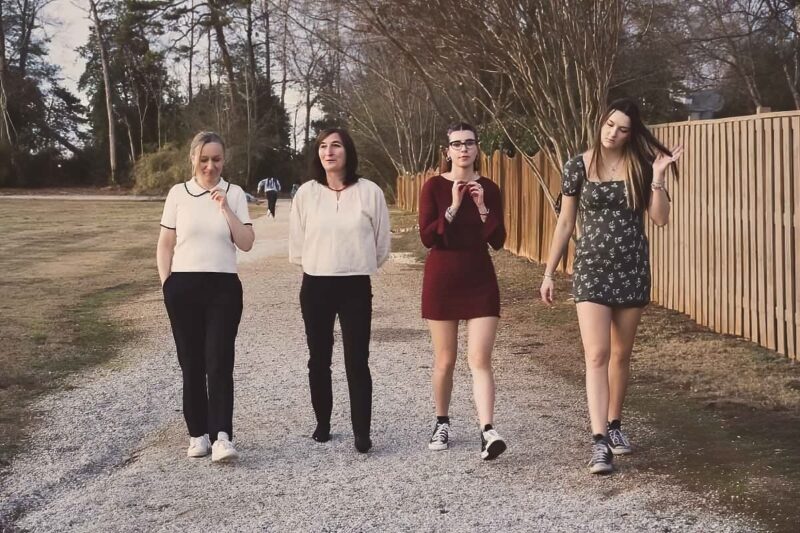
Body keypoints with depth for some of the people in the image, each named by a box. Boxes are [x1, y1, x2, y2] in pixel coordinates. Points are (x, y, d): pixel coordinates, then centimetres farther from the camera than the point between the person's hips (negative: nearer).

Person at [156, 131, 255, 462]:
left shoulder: (234, 194, 4)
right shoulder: (178, 194, 4)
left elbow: (247, 244, -3)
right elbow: (165, 245, 7)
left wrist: (226, 209, -13)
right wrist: (167, 284, 0)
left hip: (223, 287, -1)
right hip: (184, 287, 1)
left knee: (219, 362, -9)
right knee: (192, 363, 6)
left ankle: (222, 437, -15)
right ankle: (198, 434, 14)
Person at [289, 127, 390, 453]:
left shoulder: (369, 192, -6)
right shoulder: (306, 193, -3)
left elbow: (381, 245, 4)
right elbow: (296, 246, 7)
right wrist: (317, 264, 12)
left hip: (356, 286, -2)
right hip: (315, 286, 2)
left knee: (357, 361, -4)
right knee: (319, 359, 11)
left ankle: (362, 432, 0)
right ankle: (322, 423, 25)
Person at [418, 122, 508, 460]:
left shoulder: (488, 188, 3)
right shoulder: (434, 186, -3)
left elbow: (498, 241, -2)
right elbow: (427, 237, -12)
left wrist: (482, 207, -15)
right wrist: (454, 207, -21)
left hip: (480, 280, 1)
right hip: (442, 280, -1)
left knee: (480, 360, -8)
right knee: (445, 360, 8)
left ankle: (487, 432, -16)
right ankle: (442, 424, 25)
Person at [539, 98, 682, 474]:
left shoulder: (640, 165, 0)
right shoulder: (579, 166, -2)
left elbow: (660, 218, -3)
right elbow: (565, 222, 4)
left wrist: (658, 176, -14)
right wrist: (549, 273, 4)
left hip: (632, 268, 2)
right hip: (592, 268, -2)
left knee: (621, 354, 11)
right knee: (596, 355, -11)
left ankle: (614, 424, 29)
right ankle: (599, 441, -15)